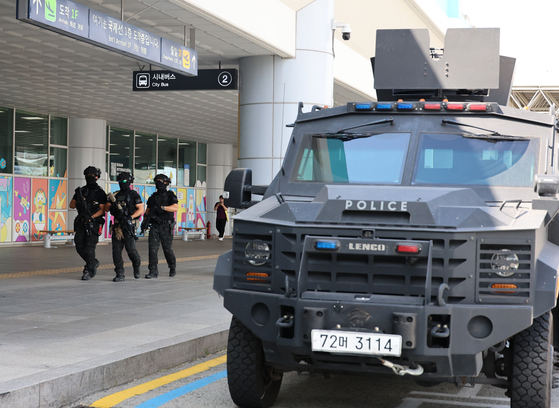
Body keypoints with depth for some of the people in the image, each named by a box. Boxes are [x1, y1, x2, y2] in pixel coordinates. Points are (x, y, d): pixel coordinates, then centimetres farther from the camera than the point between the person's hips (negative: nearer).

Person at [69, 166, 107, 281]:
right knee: (79, 247, 5)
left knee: (90, 248, -9)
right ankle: (93, 263, 27)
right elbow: (71, 204, 12)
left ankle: (88, 271, -2)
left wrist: (91, 217, -20)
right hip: (81, 223, 5)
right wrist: (77, 204, -11)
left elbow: (102, 210, -7)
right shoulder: (80, 190, 13)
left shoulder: (100, 193, -3)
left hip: (94, 223, -5)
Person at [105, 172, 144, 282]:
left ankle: (137, 266, 20)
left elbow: (141, 209, -5)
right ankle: (120, 275, 4)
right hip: (117, 226, 5)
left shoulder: (134, 195, 1)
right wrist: (112, 207, -9)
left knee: (130, 249, -9)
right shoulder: (116, 195, 16)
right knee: (116, 251, -1)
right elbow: (106, 208, 13)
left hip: (129, 226, -5)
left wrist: (131, 217, -16)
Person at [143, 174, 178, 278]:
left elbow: (175, 208, -16)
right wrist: (145, 221, 1)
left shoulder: (170, 195, 0)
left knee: (167, 249, 1)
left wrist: (162, 207, -29)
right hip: (154, 226, 3)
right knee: (153, 247, -9)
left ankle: (173, 268, 26)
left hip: (166, 227, -3)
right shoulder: (153, 196, 13)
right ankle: (153, 272, -8)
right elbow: (148, 210, 18)